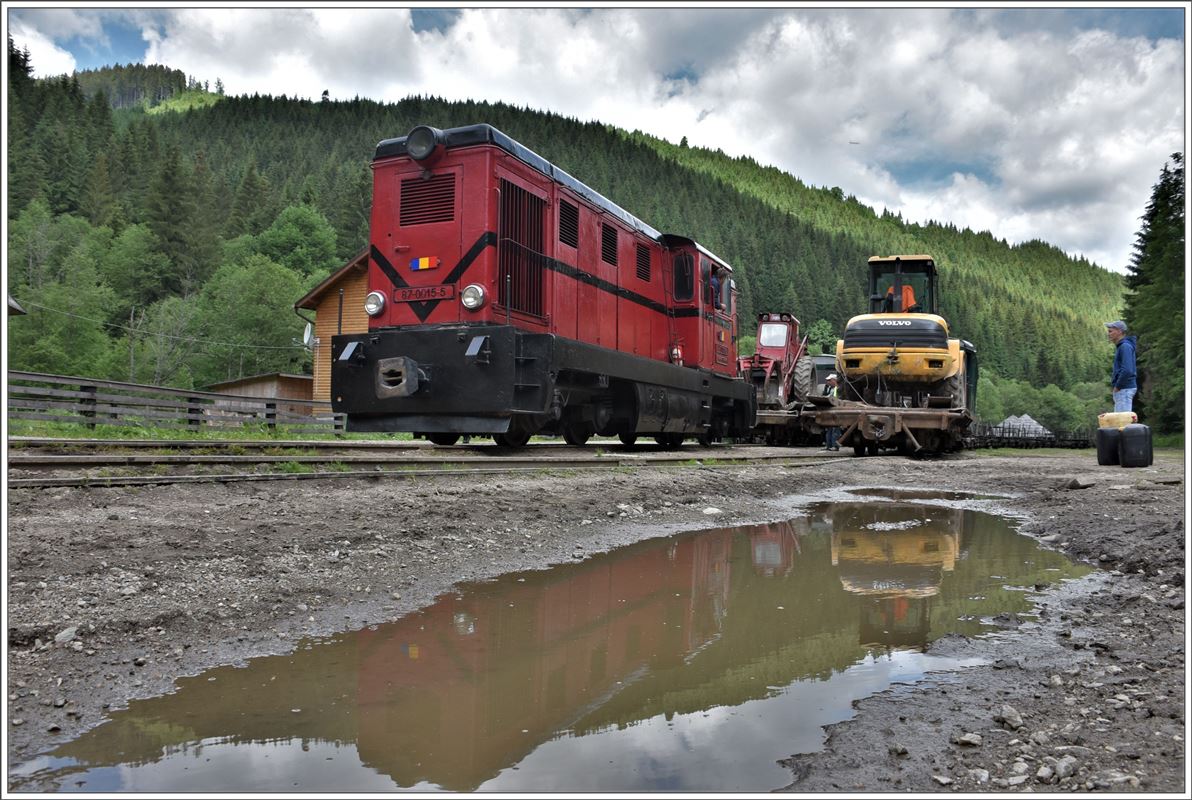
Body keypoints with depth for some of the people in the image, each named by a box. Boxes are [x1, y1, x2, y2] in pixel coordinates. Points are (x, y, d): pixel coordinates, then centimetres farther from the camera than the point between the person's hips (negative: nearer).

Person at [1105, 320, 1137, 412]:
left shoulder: (1125, 347, -14)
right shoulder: (1121, 346, 17)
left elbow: (1127, 370, -25)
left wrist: (1117, 386, -14)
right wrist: (1113, 381, 15)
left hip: (1124, 389, -10)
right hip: (1123, 389, 10)